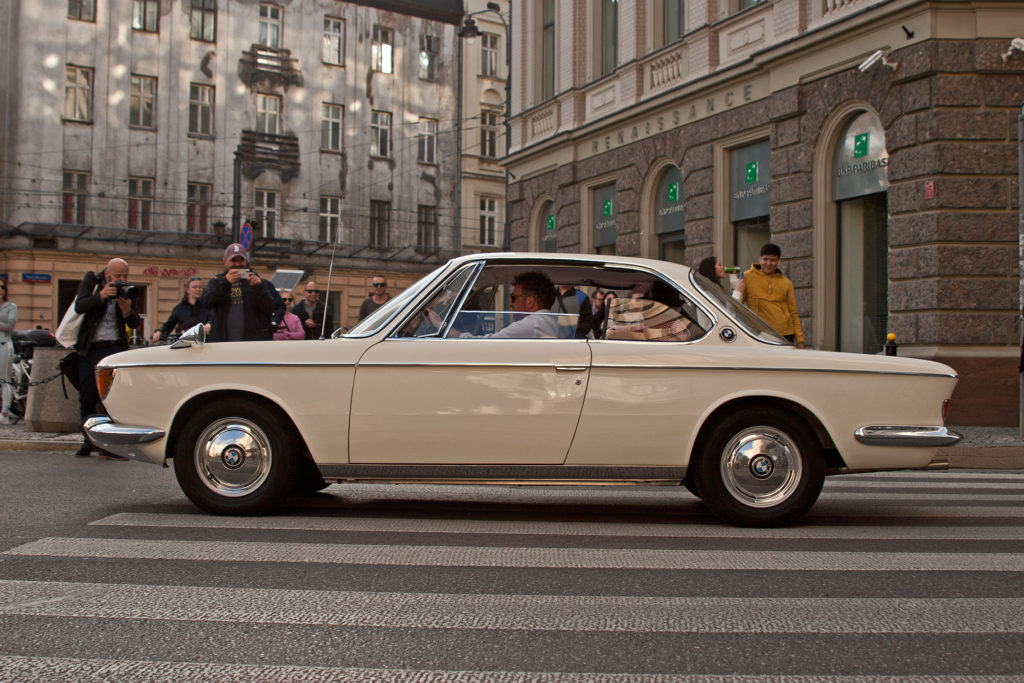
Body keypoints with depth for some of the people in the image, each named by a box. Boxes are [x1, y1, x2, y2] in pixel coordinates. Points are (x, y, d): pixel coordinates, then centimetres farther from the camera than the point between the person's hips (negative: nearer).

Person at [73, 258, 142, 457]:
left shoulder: (126, 290, 5)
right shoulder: (91, 280, 1)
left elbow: (135, 325, 1)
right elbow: (79, 307, -14)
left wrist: (127, 310, -19)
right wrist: (101, 295, -29)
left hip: (115, 347, 0)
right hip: (89, 349, 0)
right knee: (87, 398, 5)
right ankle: (89, 440, 23)